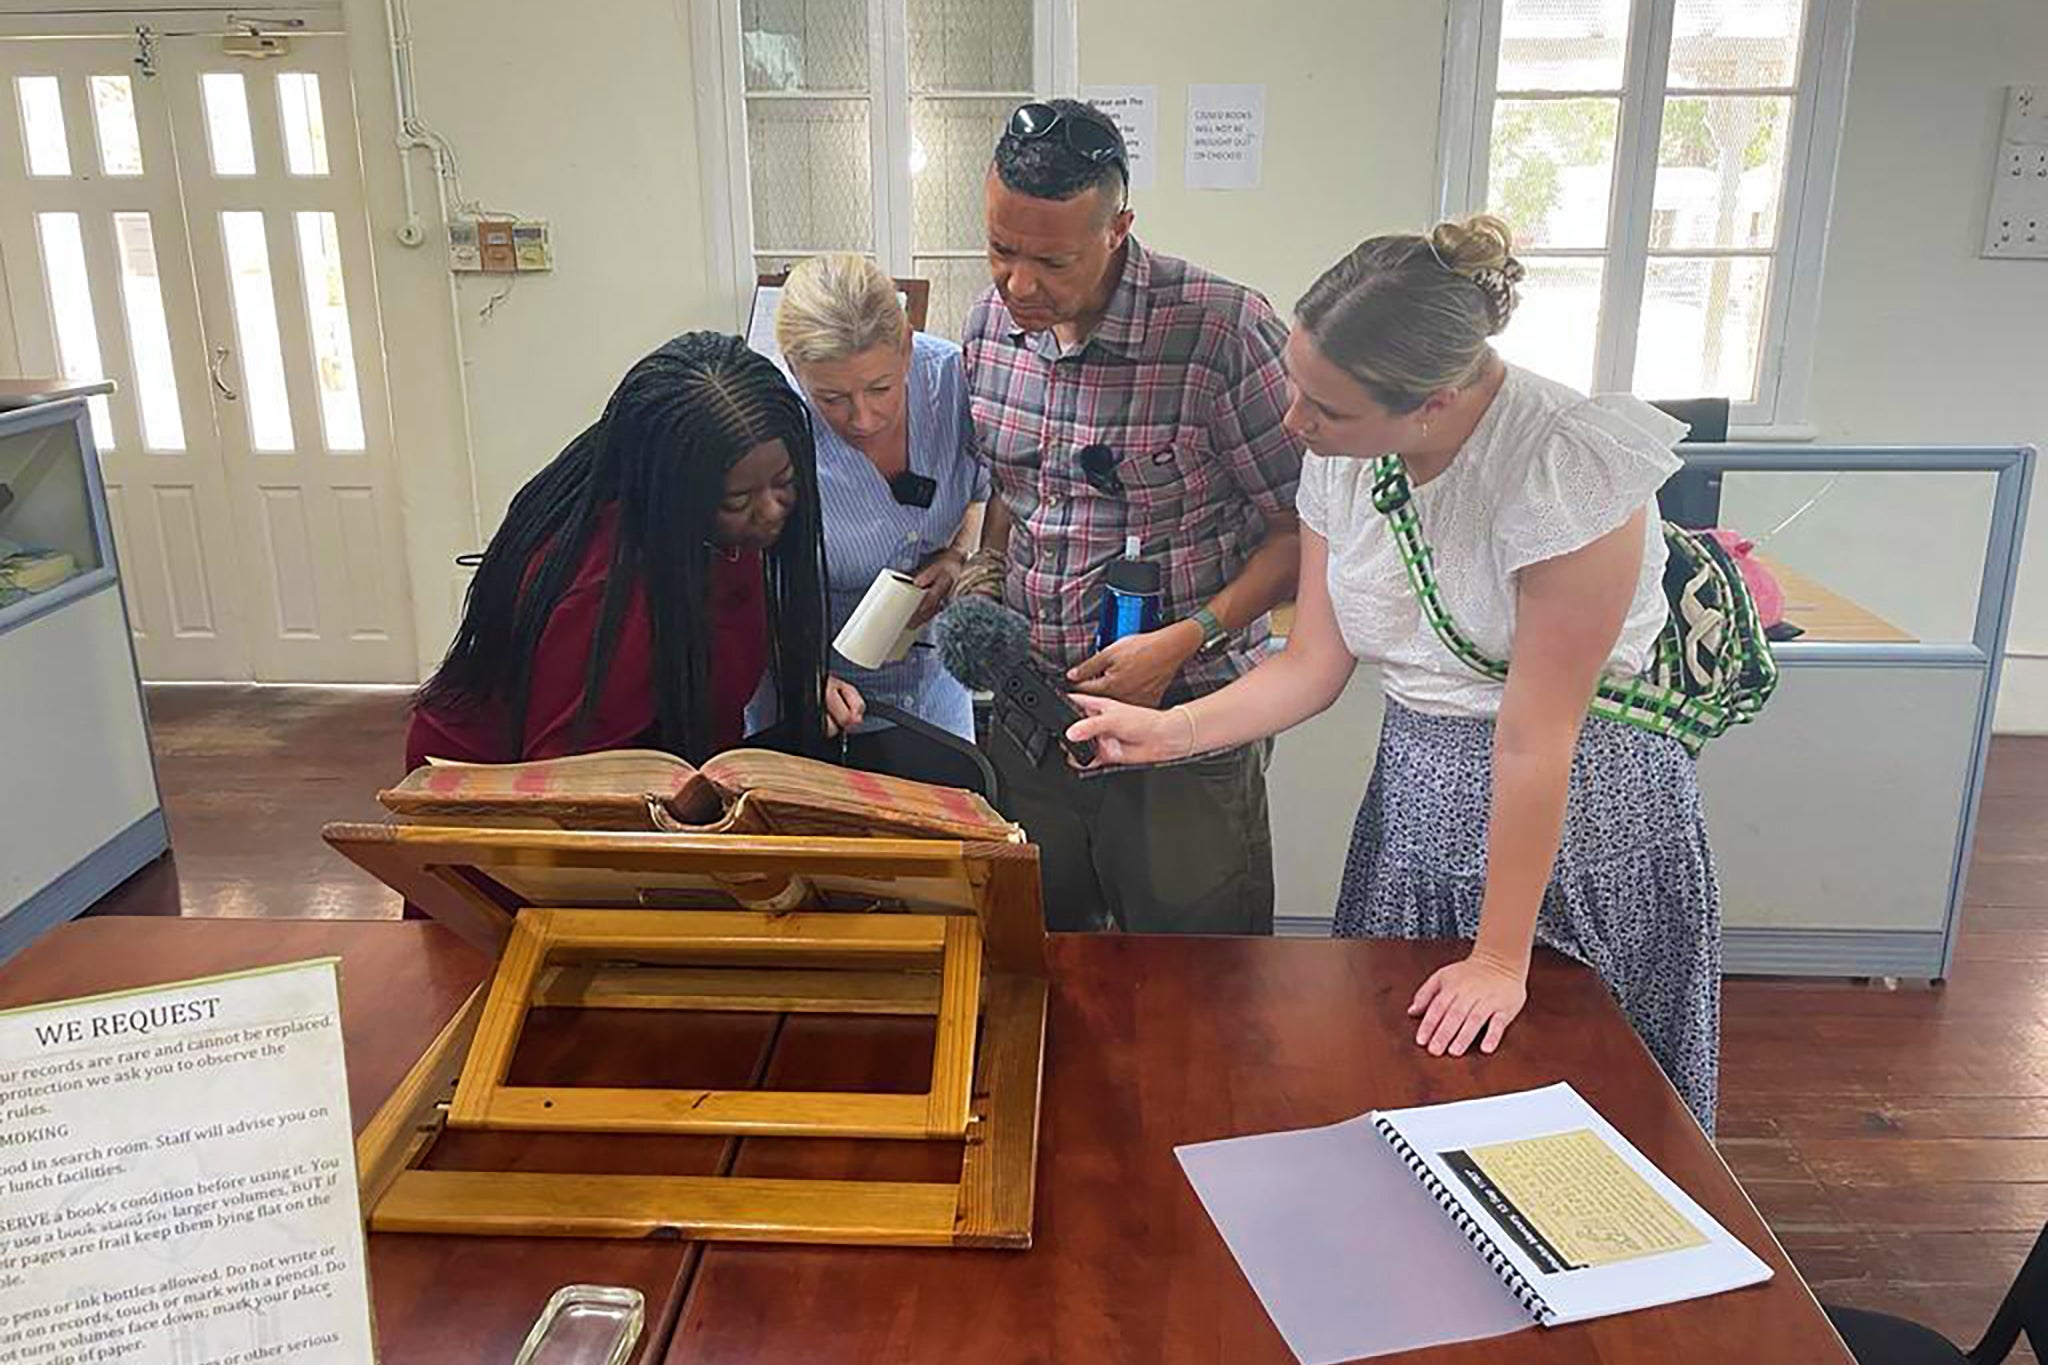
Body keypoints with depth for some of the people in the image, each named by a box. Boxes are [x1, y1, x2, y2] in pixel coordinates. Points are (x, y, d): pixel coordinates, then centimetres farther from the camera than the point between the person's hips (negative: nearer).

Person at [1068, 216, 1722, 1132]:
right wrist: (1165, 732, -13)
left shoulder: (1570, 465, -26)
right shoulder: (1341, 461, -6)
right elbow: (1313, 664, 0)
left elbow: (1536, 738, -24)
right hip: (1418, 793, 5)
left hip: (1582, 806, -5)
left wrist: (1502, 959, -17)